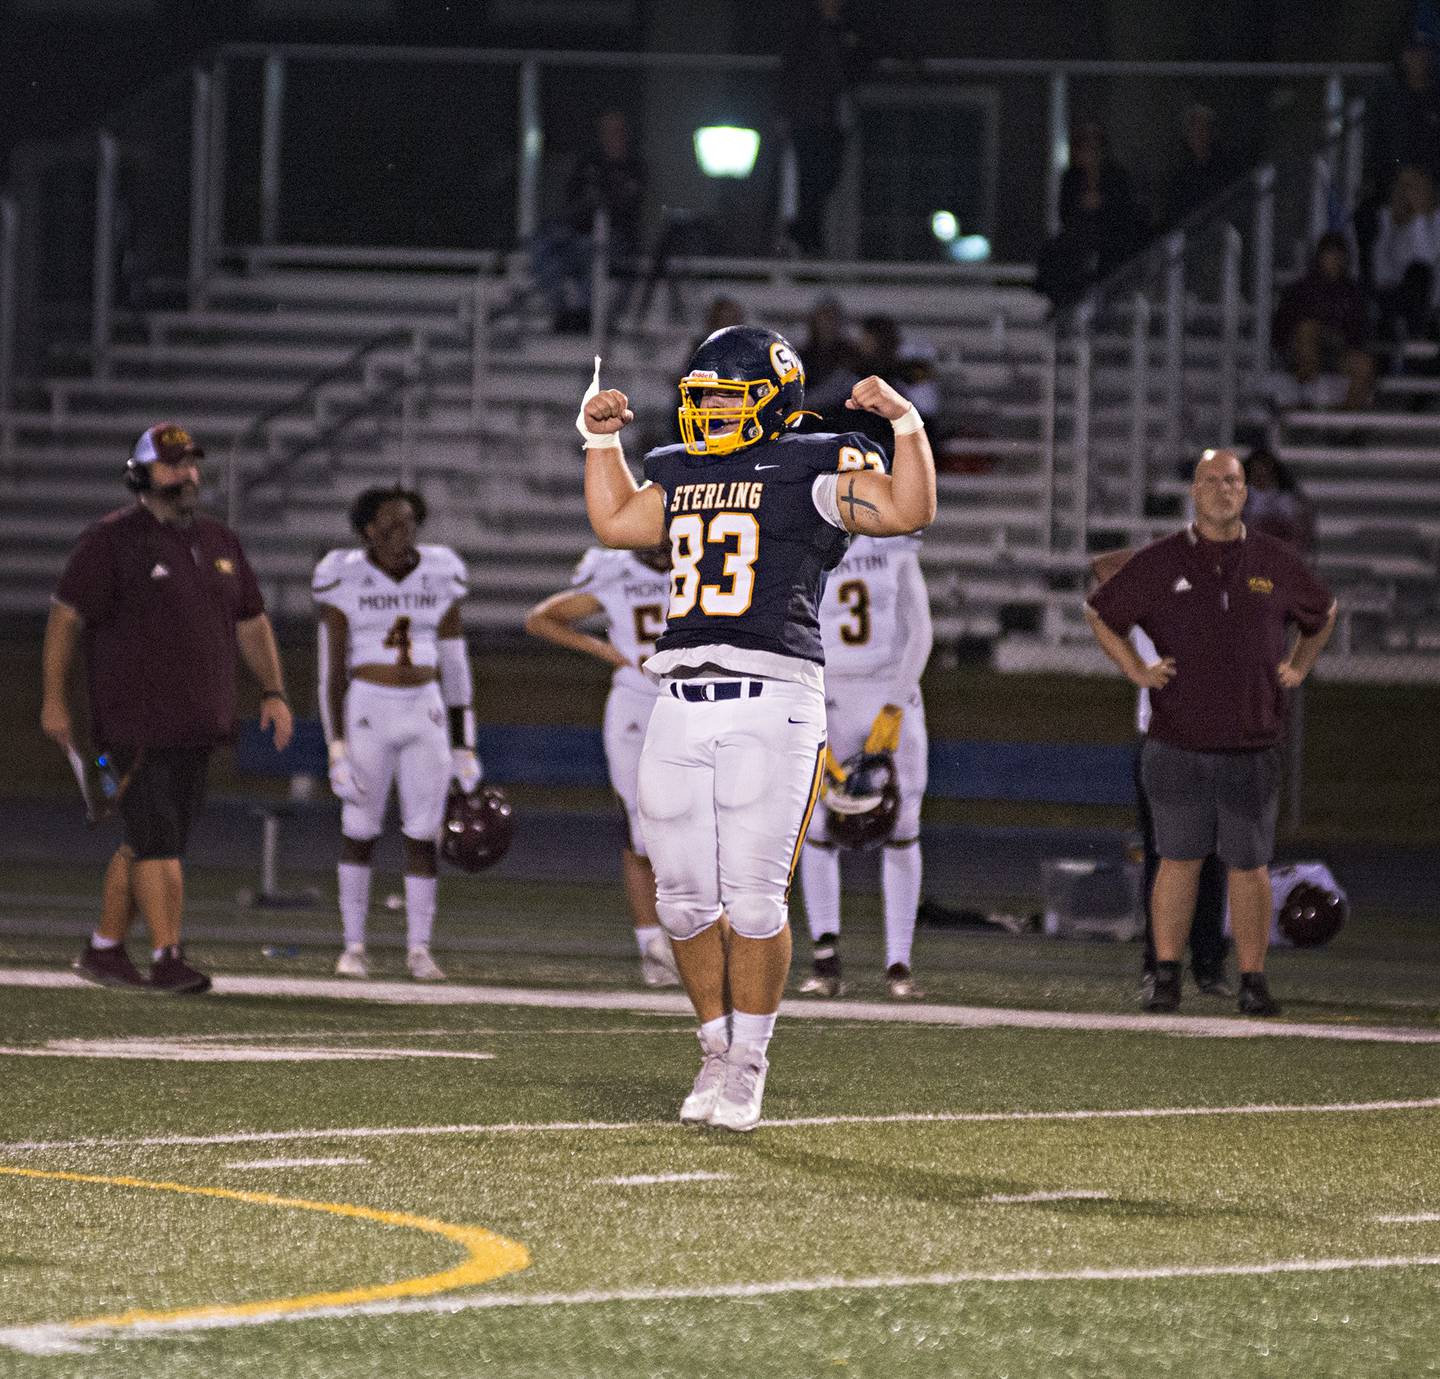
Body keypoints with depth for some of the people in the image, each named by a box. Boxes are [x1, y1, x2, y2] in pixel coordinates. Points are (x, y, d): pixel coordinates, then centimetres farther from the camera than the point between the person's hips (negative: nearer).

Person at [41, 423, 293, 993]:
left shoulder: (219, 541, 15)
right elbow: (66, 615, -5)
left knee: (151, 842, 9)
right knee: (157, 841, -11)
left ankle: (104, 949, 19)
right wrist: (55, 699, -9)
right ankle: (167, 958, -12)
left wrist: (273, 692, 10)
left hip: (195, 726, 7)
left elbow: (250, 622, 20)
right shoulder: (112, 540, -6)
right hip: (134, 725, -7)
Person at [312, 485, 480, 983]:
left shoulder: (439, 578, 2)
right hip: (368, 714, -2)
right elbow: (331, 671, -6)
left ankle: (418, 949, 11)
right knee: (360, 832, 3)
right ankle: (353, 946, 16)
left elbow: (454, 666, 7)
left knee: (423, 835, 1)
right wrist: (337, 750, -11)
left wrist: (464, 747, 6)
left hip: (426, 717, 2)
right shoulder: (345, 581, -7)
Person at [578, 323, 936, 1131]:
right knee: (686, 899, 6)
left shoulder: (813, 470, 0)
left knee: (753, 898, -7)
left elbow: (909, 511, -10)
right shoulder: (683, 474, 20)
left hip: (770, 701, -6)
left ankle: (749, 1065, 5)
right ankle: (719, 1049, 21)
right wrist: (603, 439, 33)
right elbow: (618, 523, 36)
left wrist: (906, 423, -15)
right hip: (682, 701, 6)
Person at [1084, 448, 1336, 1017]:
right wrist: (1136, 670, 4)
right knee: (1180, 859, -1)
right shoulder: (1159, 562, 3)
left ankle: (1253, 982, 7)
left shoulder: (1276, 562, 7)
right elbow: (1099, 613, 14)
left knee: (1249, 865, 2)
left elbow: (1322, 613, 25)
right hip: (1176, 745, -1)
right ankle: (1166, 978, 4)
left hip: (1251, 748, 1)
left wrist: (1297, 668, 12)